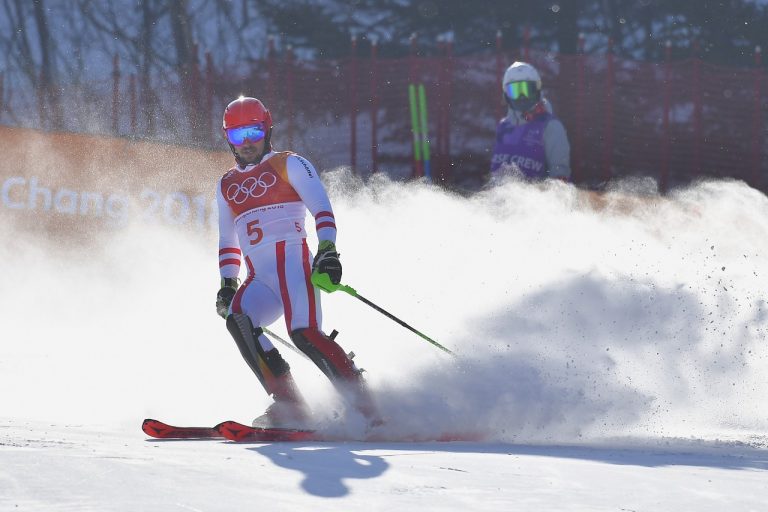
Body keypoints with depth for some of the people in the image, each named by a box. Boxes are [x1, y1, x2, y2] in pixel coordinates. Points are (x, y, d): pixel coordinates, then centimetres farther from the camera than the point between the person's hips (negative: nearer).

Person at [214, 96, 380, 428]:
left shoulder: (289, 165, 10)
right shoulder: (227, 186, 26)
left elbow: (321, 208, -2)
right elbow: (228, 242, 32)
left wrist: (327, 250, -17)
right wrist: (227, 285, 19)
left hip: (293, 263, -5)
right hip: (259, 279, 5)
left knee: (304, 333, -27)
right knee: (237, 317, -26)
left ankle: (365, 407, -25)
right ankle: (288, 406, -29)